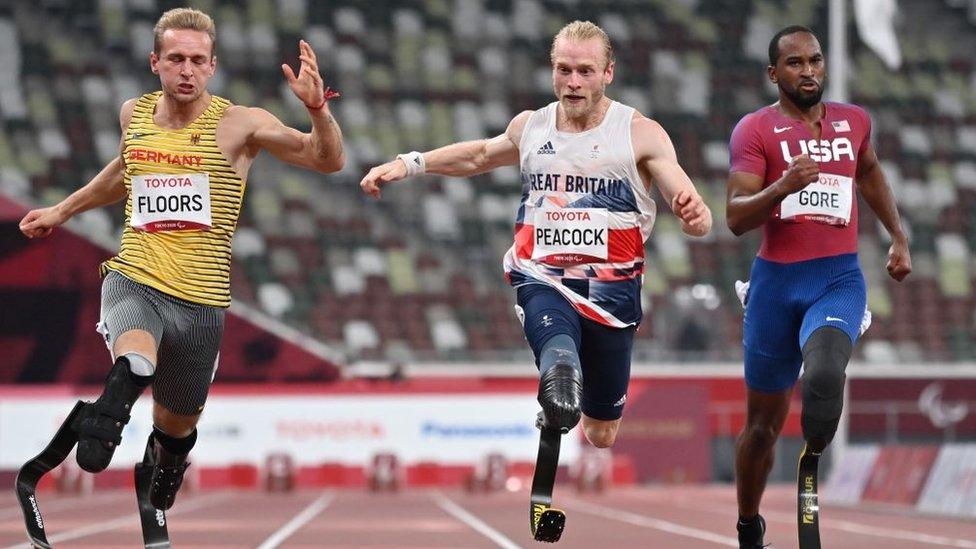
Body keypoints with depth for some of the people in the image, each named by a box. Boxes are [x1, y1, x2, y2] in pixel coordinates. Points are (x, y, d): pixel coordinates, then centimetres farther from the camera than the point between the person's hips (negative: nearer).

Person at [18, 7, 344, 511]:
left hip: (200, 300, -1)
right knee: (135, 358, -38)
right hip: (132, 281, 1)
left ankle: (168, 455, 50)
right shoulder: (135, 114, 6)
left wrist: (317, 107, -31)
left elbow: (329, 161, -13)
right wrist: (61, 211, 34)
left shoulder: (239, 125, -6)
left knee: (177, 426, 19)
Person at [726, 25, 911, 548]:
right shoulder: (755, 129, -3)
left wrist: (898, 237, 30)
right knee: (764, 420, 11)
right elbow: (736, 218, -12)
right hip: (776, 281, -1)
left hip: (840, 278, 1)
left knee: (824, 373, -35)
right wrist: (784, 186, -28)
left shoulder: (854, 121, 9)